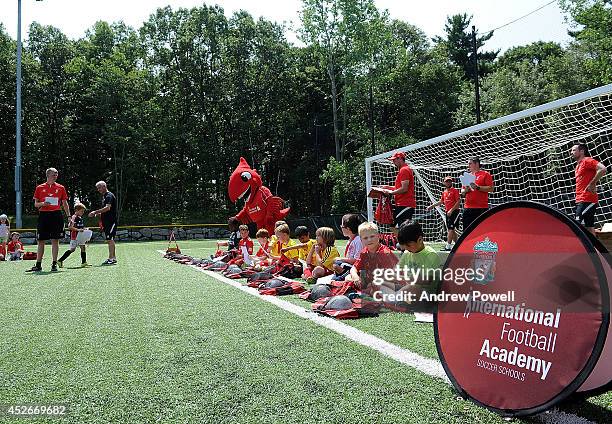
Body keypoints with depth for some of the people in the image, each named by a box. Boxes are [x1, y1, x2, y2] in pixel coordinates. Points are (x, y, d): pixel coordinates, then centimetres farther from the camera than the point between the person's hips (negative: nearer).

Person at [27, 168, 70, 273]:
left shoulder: (61, 188, 8)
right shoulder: (39, 188, 8)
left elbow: (65, 204, 10)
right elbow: (35, 204, 10)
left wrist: (69, 216, 4)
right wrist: (42, 204, -12)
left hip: (56, 215, -1)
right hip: (43, 215, 1)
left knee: (55, 240, -1)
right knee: (41, 241, 5)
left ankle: (54, 264, 5)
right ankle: (38, 265, 13)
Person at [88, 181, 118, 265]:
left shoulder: (109, 196, -10)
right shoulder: (104, 196, 20)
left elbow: (107, 208, -24)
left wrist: (95, 212, -25)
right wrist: (98, 214, 10)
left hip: (111, 222, -10)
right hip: (106, 222, 10)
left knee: (109, 239, -12)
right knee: (110, 240, 11)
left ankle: (111, 259, -13)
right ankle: (114, 258, 15)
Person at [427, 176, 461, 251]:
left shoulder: (455, 190, -7)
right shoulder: (444, 192, 14)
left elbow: (458, 202, -13)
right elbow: (441, 202, 25)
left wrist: (451, 210, -19)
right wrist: (431, 206, 19)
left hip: (454, 212, -8)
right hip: (448, 212, 8)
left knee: (451, 229, -12)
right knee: (450, 230, 11)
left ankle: (448, 246, -14)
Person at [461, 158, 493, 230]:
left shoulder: (485, 174, 2)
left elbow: (491, 189, -8)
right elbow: (462, 192, 22)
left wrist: (477, 187, -16)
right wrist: (465, 190, 0)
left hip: (481, 208, -5)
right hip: (468, 208, 5)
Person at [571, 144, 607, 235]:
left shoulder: (587, 160, -6)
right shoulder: (578, 165, 21)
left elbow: (603, 169, -21)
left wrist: (592, 184, -19)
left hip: (587, 200, -9)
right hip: (580, 200, 9)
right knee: (589, 228, 9)